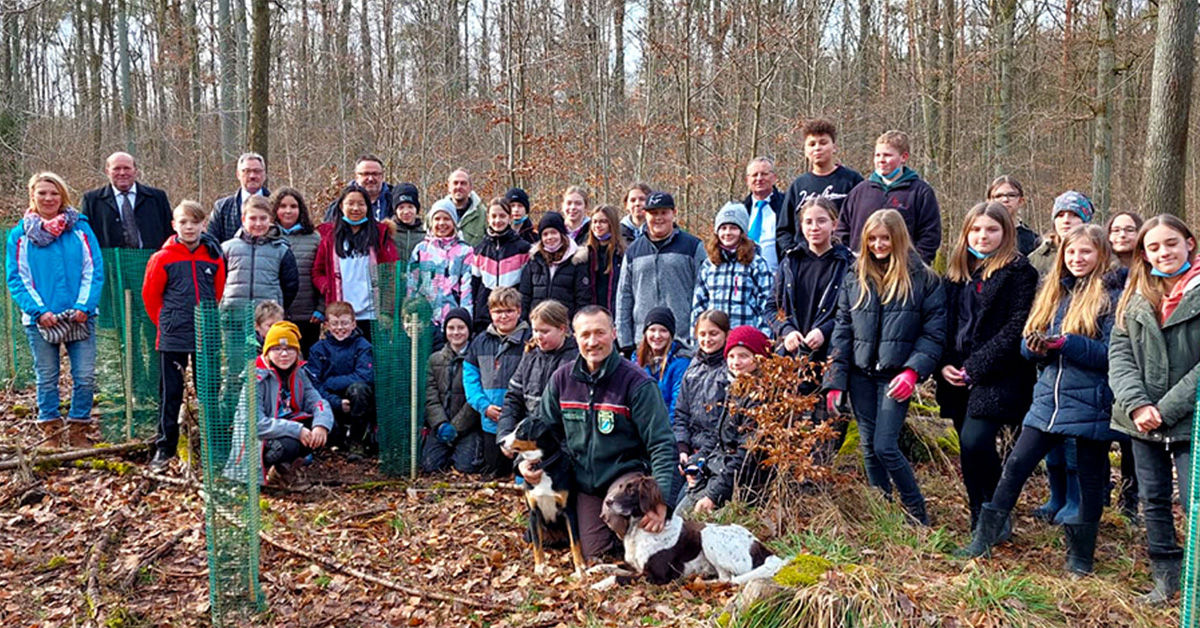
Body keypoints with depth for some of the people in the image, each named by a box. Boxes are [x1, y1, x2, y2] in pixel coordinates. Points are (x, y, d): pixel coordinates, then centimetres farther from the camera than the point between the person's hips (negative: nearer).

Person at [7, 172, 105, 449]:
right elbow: (16, 279, 1)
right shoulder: (20, 234, 3)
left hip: (80, 318, 0)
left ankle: (78, 432, 12)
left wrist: (84, 307, -11)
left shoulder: (80, 229, 3)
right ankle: (51, 434, 20)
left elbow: (95, 271, 1)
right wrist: (39, 311, -11)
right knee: (47, 379, 8)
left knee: (85, 377, -2)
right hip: (41, 320, 0)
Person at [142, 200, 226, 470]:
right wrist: (165, 323, 6)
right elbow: (150, 295, 4)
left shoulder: (214, 257, 3)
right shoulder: (162, 258, -3)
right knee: (170, 393, 4)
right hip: (173, 338, -2)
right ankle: (164, 447, 13)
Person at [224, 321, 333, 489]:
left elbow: (317, 402, -5)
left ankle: (287, 466, 2)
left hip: (287, 432, 7)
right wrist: (296, 430, -32)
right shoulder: (256, 378, -18)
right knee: (287, 444, -36)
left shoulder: (299, 374, 3)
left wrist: (321, 425, -29)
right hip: (255, 441, -7)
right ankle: (278, 471, -1)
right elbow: (254, 423, -26)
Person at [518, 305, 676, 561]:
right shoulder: (562, 378, 0)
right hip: (586, 484, 4)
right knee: (594, 555, -2)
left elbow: (661, 444, -17)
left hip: (627, 477, -4)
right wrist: (524, 460, -8)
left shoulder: (636, 382, -14)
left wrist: (661, 500, -28)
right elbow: (542, 426, 13)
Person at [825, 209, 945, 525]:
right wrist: (835, 381, 2)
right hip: (860, 374, 4)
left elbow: (934, 332, -4)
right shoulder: (855, 279, 9)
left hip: (895, 377, -4)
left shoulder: (922, 279, -1)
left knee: (885, 447, -9)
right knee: (869, 448, 10)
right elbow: (842, 331, 8)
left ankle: (917, 514, 11)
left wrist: (913, 371, -17)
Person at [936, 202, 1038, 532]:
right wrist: (945, 364, 0)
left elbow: (1017, 328, -12)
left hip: (998, 376, -6)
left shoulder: (1019, 272, -4)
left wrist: (976, 365, -15)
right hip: (959, 377, 6)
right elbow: (943, 322, 15)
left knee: (975, 442, -19)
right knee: (971, 450, 9)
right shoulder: (957, 272, 16)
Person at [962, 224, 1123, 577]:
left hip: (1091, 405, -5)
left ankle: (1080, 556, 22)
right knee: (1016, 465, 3)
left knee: (1090, 480, 7)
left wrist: (1065, 342, -23)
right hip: (1049, 399, 5)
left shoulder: (1112, 297, -6)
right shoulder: (1054, 291, 12)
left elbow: (1112, 353, -13)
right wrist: (1035, 347, -10)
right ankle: (984, 539, 11)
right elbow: (1029, 342, 13)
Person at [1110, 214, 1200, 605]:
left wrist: (1167, 409, -15)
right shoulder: (1135, 297, 7)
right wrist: (1137, 404, -13)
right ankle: (1165, 578, 28)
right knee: (1153, 503, 14)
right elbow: (1119, 354, 1)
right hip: (1143, 421, 5)